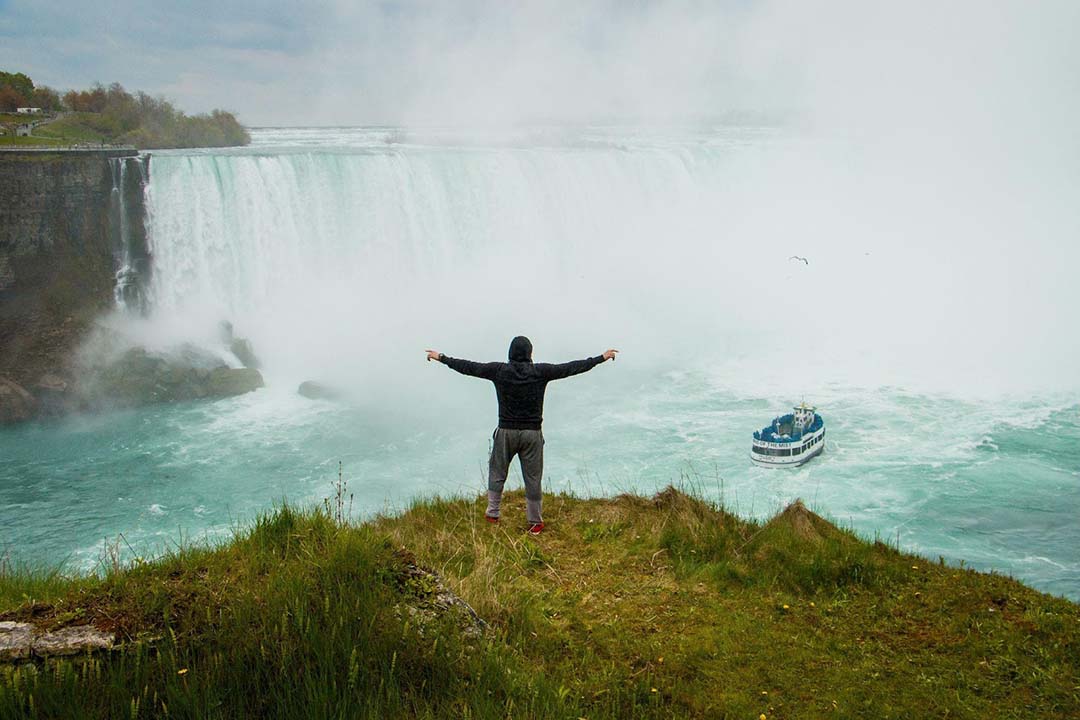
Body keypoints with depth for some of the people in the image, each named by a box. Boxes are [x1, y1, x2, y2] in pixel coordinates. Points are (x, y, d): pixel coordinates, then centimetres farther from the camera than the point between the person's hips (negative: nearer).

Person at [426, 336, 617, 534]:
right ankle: (535, 522, 16)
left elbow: (469, 367, 3)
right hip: (532, 433, 0)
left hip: (506, 431, 0)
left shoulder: (499, 370, -5)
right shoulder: (541, 371, -7)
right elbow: (571, 368, -2)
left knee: (497, 472, 18)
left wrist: (441, 358, 17)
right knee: (532, 478, 8)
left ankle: (492, 514, 22)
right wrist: (602, 358, 8)